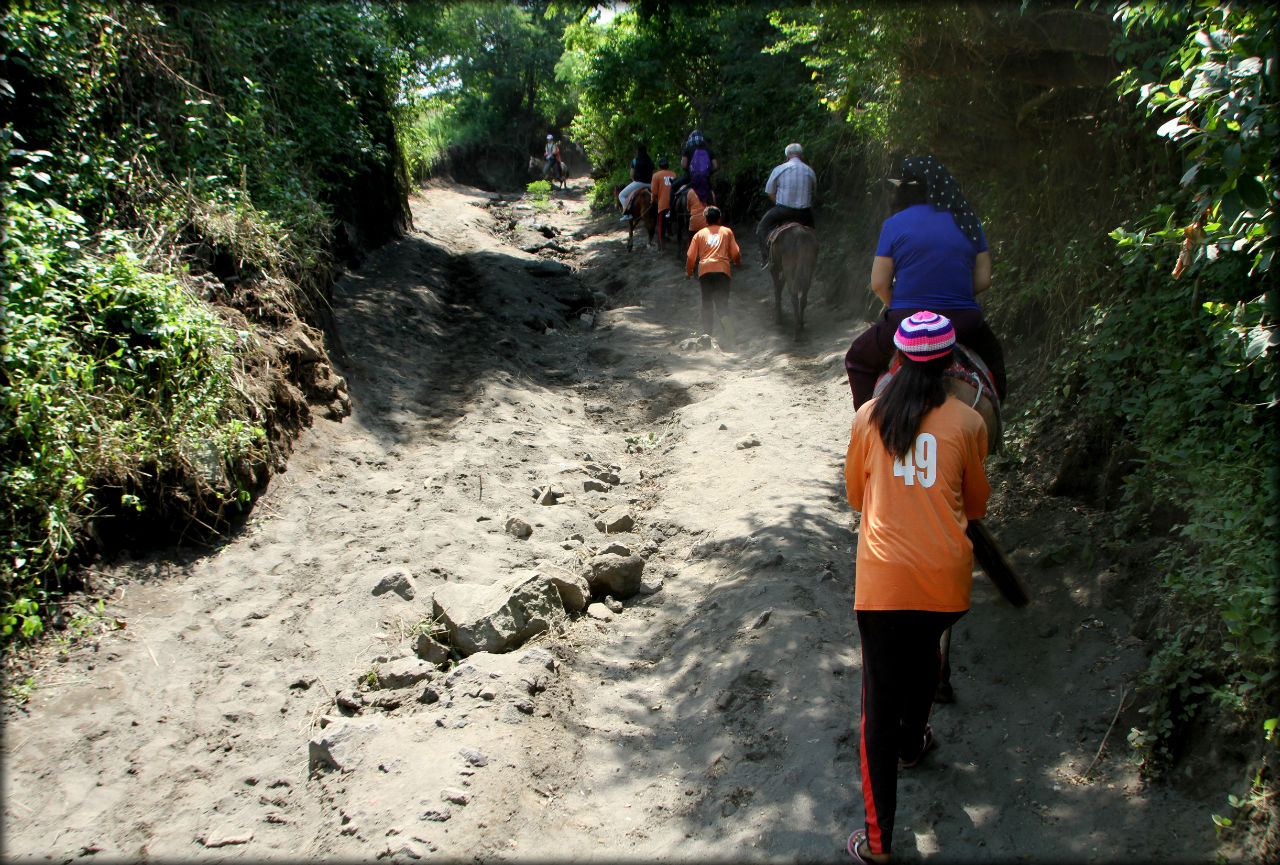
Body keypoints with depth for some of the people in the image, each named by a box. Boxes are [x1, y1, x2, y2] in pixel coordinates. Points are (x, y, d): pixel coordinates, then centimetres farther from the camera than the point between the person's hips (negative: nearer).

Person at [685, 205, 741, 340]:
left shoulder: (699, 233, 15)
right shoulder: (727, 231, 15)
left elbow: (691, 257, 11)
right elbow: (736, 253, 12)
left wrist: (688, 272, 25)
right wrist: (738, 263, 32)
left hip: (705, 270, 1)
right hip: (723, 269, -1)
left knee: (707, 302, 9)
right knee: (722, 300, -2)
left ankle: (707, 331, 3)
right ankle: (724, 319, -32)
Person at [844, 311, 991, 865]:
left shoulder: (868, 417, 0)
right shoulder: (967, 423, -2)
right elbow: (976, 503, 11)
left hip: (882, 580, -1)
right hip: (945, 579, 1)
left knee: (880, 699, 4)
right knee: (924, 652, 31)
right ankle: (912, 743, 54)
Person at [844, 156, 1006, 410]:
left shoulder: (895, 224, -4)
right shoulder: (969, 222, 6)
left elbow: (879, 284, -4)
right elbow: (983, 279, 6)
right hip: (964, 323, 3)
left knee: (857, 360, 22)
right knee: (992, 357, 34)